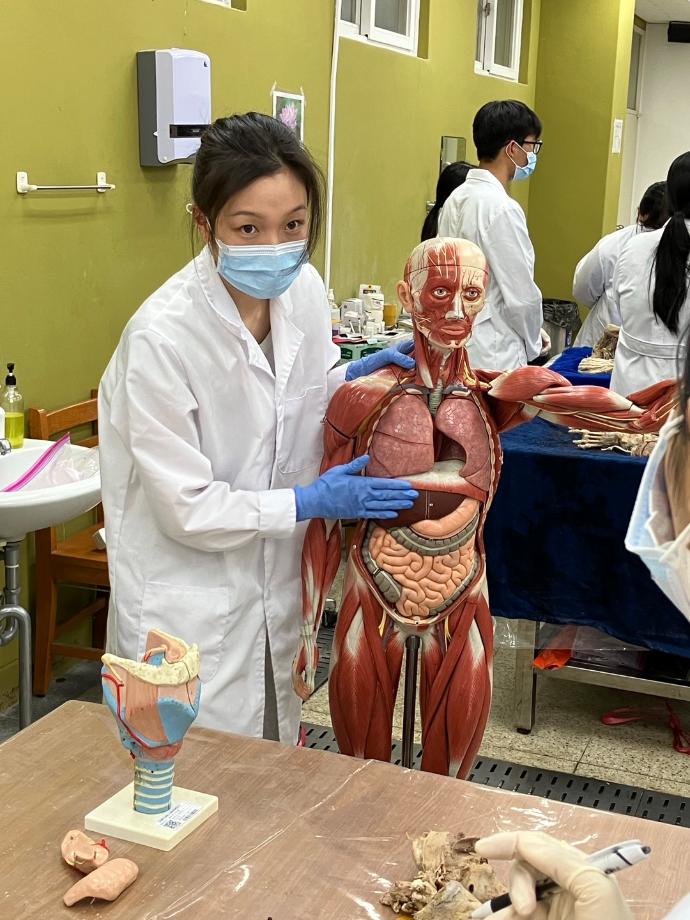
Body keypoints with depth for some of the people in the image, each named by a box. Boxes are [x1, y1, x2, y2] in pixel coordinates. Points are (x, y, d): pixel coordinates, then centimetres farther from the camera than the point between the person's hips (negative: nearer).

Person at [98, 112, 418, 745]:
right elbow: (188, 507, -19)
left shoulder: (303, 288, -8)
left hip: (278, 585, 6)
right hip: (189, 600, -6)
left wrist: (352, 377, -6)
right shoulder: (162, 336, -26)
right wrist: (309, 502, -15)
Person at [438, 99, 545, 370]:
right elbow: (521, 295, -16)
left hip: (456, 344, 9)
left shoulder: (458, 198, 9)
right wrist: (533, 344, 3)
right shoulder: (502, 208, -17)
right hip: (493, 358, -9)